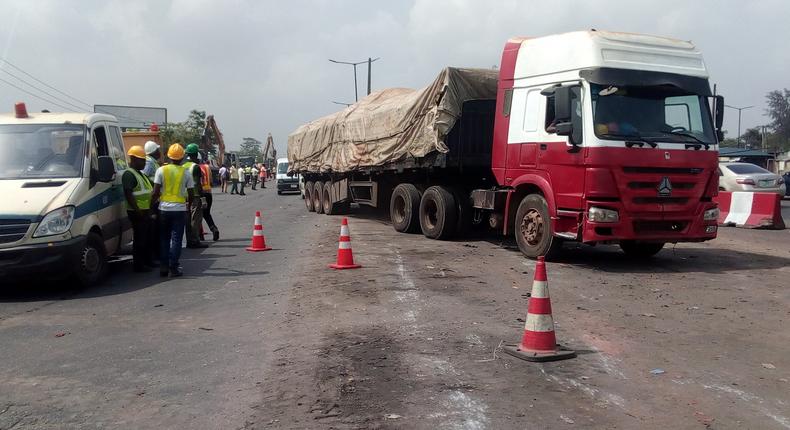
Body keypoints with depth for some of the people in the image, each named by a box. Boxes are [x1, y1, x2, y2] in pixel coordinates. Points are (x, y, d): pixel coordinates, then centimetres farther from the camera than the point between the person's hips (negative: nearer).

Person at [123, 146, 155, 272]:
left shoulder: (140, 173, 19)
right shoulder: (129, 174, -13)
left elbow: (149, 190, 28)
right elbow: (128, 193, -23)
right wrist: (137, 210, -26)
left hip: (145, 211, 10)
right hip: (137, 212, -10)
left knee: (147, 237, 17)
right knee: (140, 239, -6)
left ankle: (148, 261, 28)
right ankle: (139, 265, 0)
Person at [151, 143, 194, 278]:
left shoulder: (161, 170, -2)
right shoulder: (186, 173, -1)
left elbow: (156, 192, -6)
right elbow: (191, 194, 2)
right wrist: (188, 205, 19)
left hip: (164, 208, 1)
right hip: (180, 209, -1)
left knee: (163, 239, 12)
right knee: (176, 239, 3)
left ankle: (163, 267, 11)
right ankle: (173, 268, 1)